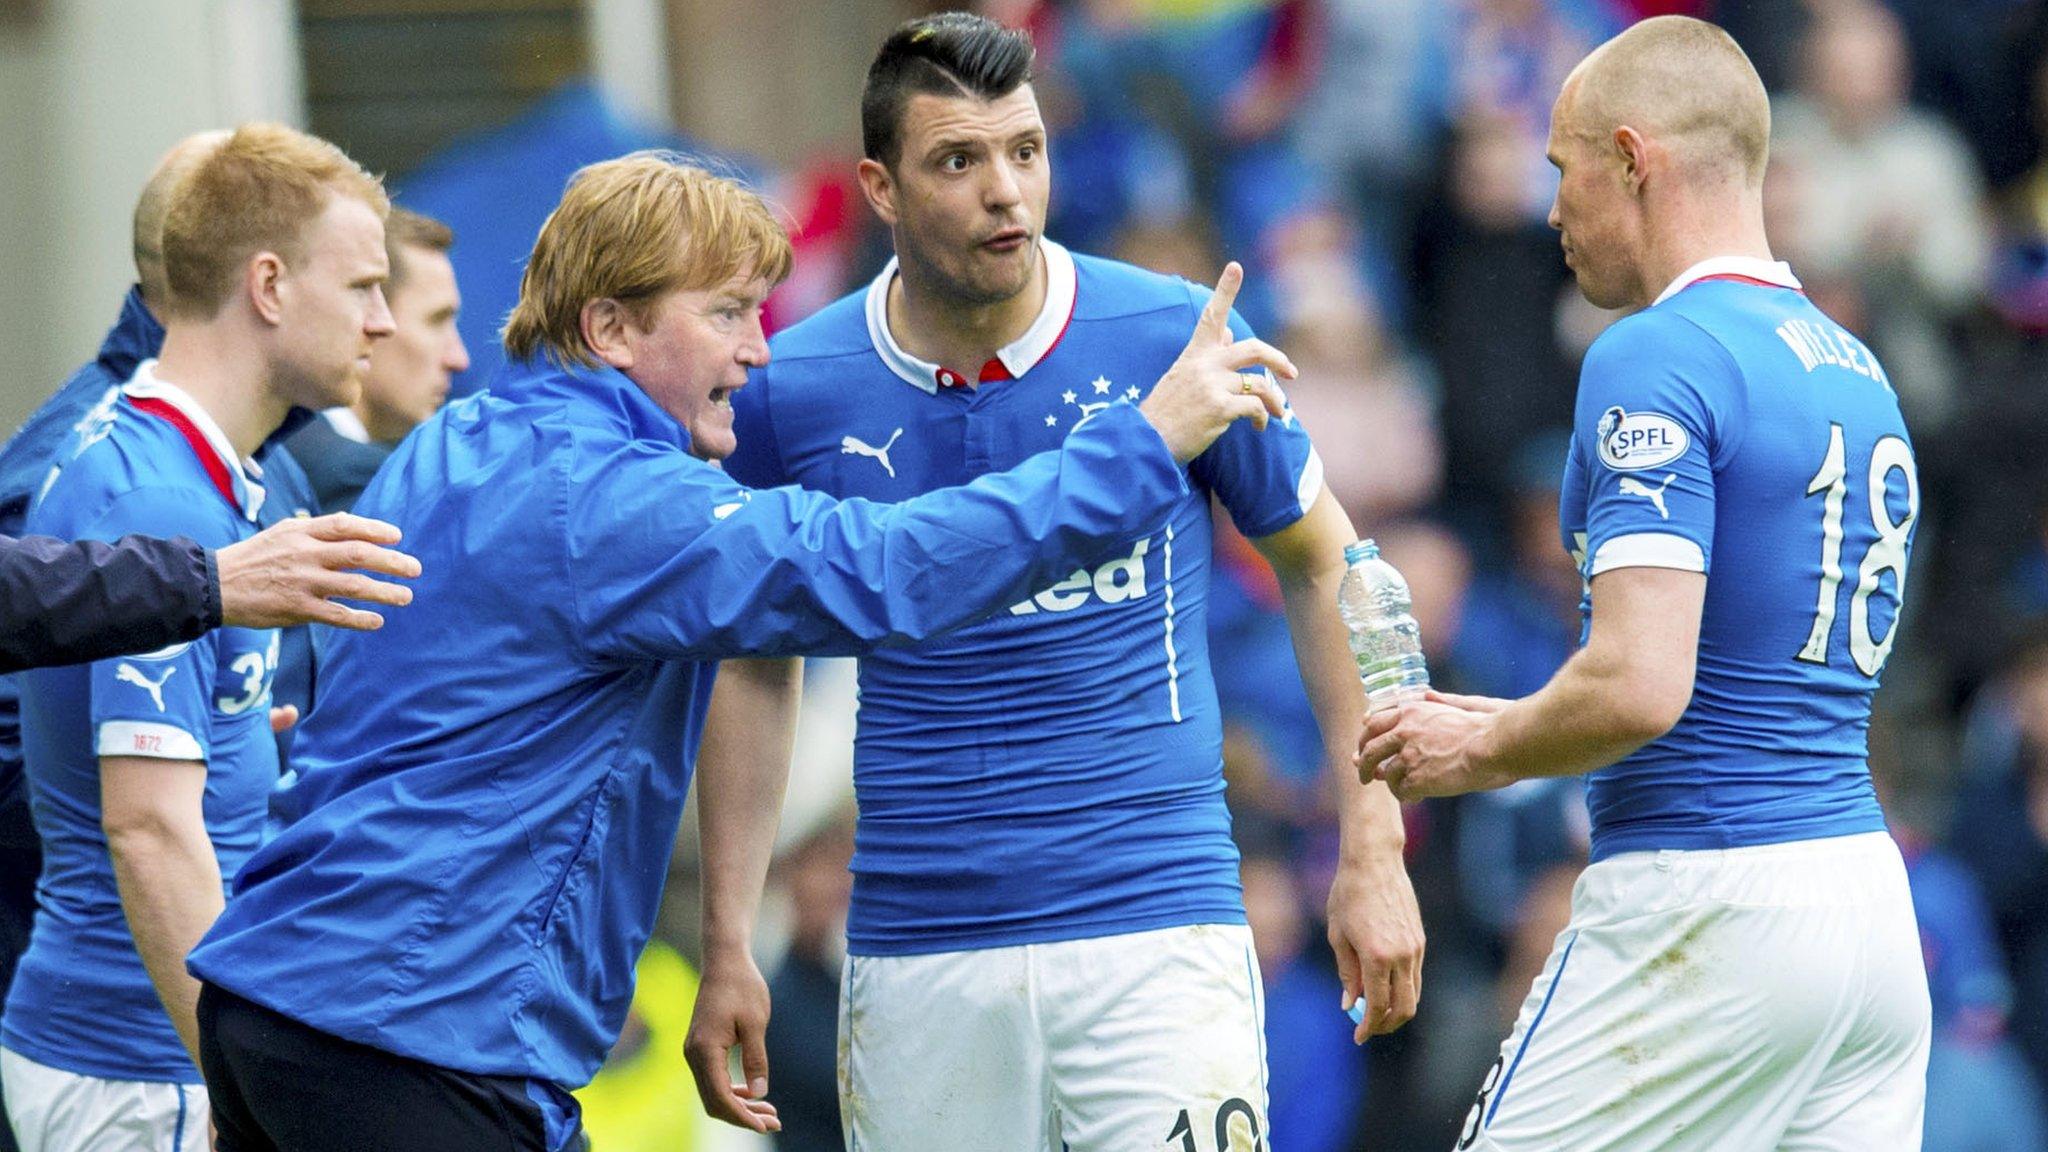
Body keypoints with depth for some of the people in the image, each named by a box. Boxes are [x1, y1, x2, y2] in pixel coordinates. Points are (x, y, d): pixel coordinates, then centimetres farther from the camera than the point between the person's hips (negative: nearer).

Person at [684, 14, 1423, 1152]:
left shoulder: (1176, 340, -5)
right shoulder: (794, 396, -1)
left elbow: (1322, 564, 8)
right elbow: (757, 664, 13)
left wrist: (1373, 852, 3)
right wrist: (728, 949, 8)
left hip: (1157, 924, -2)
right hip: (916, 956, 2)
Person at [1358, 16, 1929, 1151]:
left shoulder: (1658, 358, -11)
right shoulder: (1856, 368, 17)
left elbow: (1641, 686, -21)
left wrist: (1484, 751, -3)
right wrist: (1524, 725, 23)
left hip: (1708, 907, -8)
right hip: (1873, 899, 8)